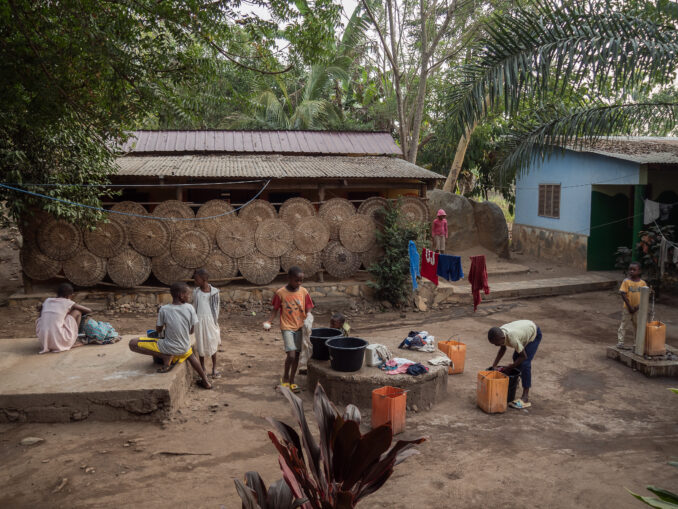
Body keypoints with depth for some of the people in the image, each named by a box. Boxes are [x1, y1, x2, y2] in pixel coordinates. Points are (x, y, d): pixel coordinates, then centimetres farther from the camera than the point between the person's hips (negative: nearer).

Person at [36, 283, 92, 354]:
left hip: (44, 340, 5)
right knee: (77, 312, 12)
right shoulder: (68, 303, 5)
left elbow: (39, 308, 39)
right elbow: (89, 311, 14)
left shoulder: (47, 300, 15)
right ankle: (73, 342, 13)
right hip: (60, 341, -4)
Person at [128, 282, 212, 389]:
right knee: (190, 355, 41)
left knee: (132, 344, 0)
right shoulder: (190, 308, -11)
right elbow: (191, 331, -1)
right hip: (184, 347, 4)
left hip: (169, 348, -4)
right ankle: (205, 381, 39)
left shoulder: (164, 309, -15)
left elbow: (158, 330, -1)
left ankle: (166, 357, -5)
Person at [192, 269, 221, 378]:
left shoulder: (214, 292, -6)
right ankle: (202, 368, 23)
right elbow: (194, 308, 8)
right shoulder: (196, 292, 1)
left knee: (213, 344, 7)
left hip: (210, 320, -2)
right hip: (199, 321, 2)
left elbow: (216, 309, 0)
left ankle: (214, 369, 18)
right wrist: (193, 323, 8)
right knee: (200, 345, 9)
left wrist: (217, 324, 1)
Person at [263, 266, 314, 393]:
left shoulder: (303, 292, -3)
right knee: (291, 355, -13)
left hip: (300, 327, 3)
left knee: (297, 354, 8)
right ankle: (285, 377, 14)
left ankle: (292, 380, 25)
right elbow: (275, 310, 1)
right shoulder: (280, 293, -9)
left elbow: (308, 310, 1)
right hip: (287, 327, -3)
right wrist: (269, 322, -14)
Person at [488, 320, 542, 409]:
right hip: (526, 328, 8)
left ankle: (525, 399, -16)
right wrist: (494, 365, -6)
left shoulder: (512, 338, -41)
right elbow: (502, 349, 0)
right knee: (516, 357, 18)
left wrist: (509, 368, -22)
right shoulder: (499, 334, -19)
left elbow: (524, 356, -28)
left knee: (525, 364, -17)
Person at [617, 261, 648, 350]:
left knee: (638, 326, 13)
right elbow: (623, 294, -12)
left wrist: (638, 306, -13)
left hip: (638, 309, 3)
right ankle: (620, 342, 7)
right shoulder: (626, 281, -9)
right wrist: (630, 306, -15)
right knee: (624, 325, 2)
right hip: (627, 308, -3)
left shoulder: (642, 283, -2)